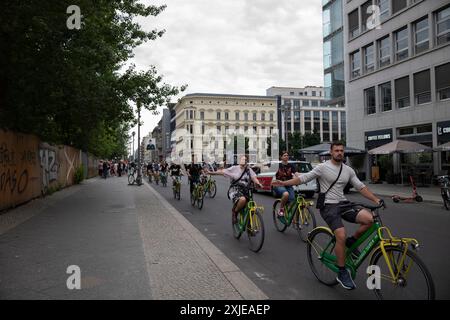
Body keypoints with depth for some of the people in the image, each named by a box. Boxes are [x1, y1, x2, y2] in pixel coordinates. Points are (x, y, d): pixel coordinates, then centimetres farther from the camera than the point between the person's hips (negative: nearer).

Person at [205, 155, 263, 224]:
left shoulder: (249, 170, 9)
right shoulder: (234, 168, 4)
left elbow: (254, 178, -7)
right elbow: (222, 172, 4)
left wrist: (258, 184, -28)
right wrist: (211, 172, -4)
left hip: (245, 191, 4)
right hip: (235, 190, -4)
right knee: (242, 199, -35)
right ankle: (235, 211, -5)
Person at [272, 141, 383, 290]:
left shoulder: (348, 170, 10)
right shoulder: (323, 167, -4)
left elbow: (361, 187, 10)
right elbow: (303, 178, -5)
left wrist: (376, 200, -2)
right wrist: (284, 183, -13)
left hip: (343, 204, 5)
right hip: (329, 206, -5)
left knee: (369, 218, -19)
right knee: (341, 236, -21)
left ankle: (351, 242, 7)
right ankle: (342, 273, -1)